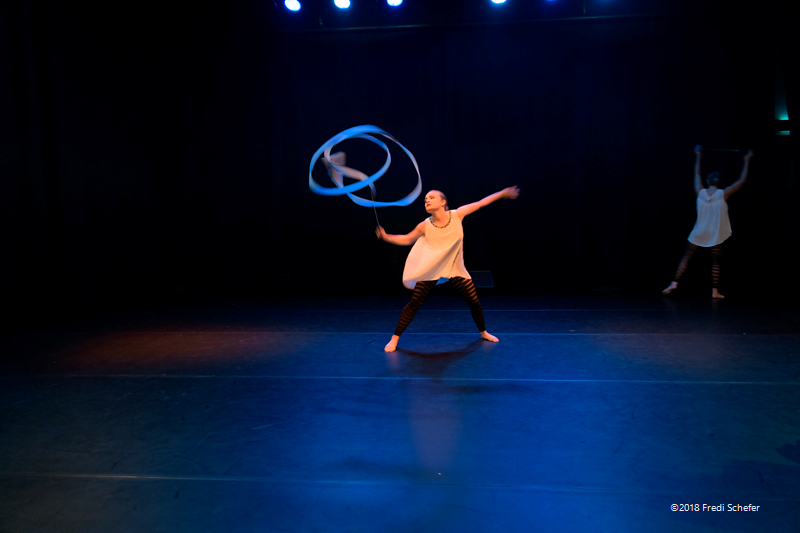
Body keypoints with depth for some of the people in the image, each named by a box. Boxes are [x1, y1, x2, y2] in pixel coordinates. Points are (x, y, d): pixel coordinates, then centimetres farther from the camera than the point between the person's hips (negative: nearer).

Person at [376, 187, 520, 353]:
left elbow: (480, 203, -1)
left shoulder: (457, 215, -11)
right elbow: (407, 239, 4)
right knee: (414, 303, -10)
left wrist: (502, 193, 3)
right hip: (431, 270, -1)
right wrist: (386, 237, -10)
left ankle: (483, 332, 34)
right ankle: (395, 338, 3)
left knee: (474, 301, 5)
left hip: (455, 270, 2)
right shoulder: (425, 226, -12)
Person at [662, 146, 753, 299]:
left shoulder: (700, 192, -3)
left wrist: (698, 157, 24)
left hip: (698, 233, 1)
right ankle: (715, 291, 8)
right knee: (715, 263, 5)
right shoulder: (723, 194, -8)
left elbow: (696, 175, 13)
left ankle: (674, 283, -2)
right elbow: (741, 180, 0)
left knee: (686, 257, 6)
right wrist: (747, 161, 8)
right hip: (716, 235, -1)